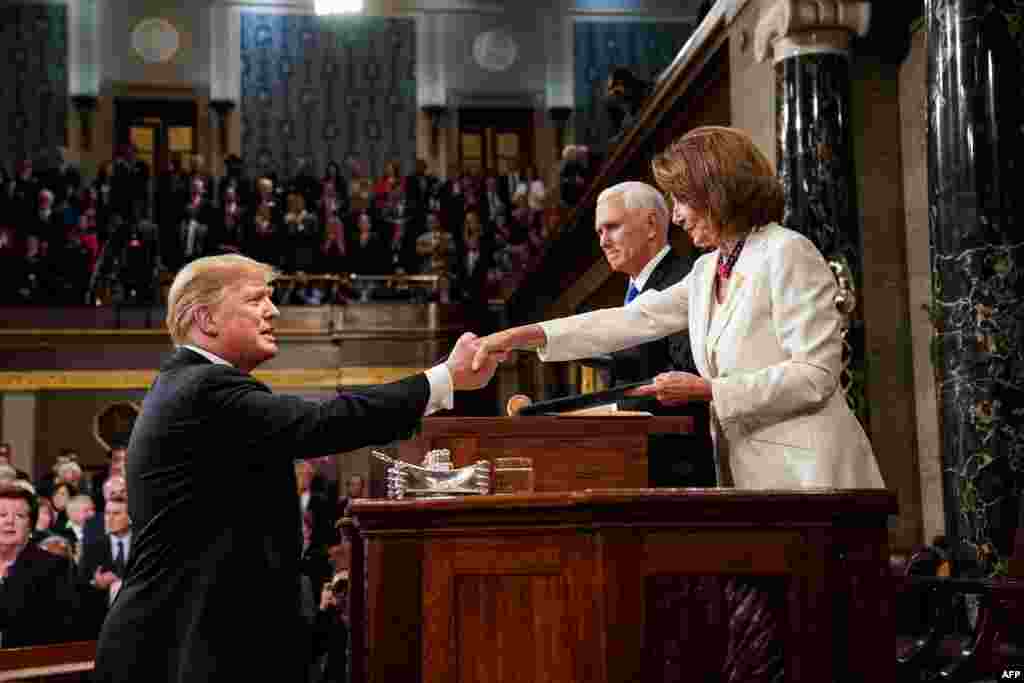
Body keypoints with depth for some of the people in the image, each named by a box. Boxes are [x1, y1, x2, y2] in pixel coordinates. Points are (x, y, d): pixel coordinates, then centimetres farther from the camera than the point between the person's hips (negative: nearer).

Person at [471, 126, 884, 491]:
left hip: (805, 474, -7)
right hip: (749, 474, 7)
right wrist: (525, 336, 8)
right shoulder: (708, 270, 16)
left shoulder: (787, 253, -9)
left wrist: (706, 389, -15)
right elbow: (635, 320, 14)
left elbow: (815, 375, -15)